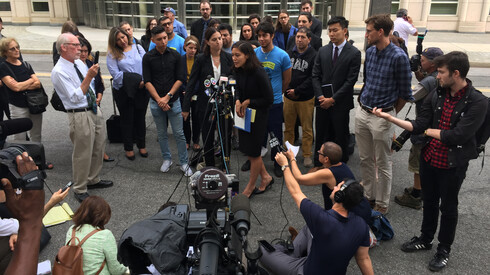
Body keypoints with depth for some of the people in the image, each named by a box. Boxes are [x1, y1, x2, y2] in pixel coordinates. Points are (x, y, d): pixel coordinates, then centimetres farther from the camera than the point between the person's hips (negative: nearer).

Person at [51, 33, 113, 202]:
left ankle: (93, 180, 38)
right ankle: (80, 190, 19)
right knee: (83, 154, 2)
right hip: (80, 116, -8)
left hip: (95, 110, 8)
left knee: (98, 149, 18)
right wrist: (89, 77, -27)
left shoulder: (80, 63, 9)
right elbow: (75, 97, -22)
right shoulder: (59, 72, -16)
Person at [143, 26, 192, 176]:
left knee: (179, 134, 1)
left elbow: (180, 79, -2)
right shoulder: (148, 57, -1)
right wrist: (159, 99, -12)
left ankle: (184, 163, 11)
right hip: (156, 102, 1)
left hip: (173, 100, -1)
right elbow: (147, 81, -3)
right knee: (161, 134, 13)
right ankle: (167, 159, 29)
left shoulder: (175, 55, 0)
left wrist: (168, 96, -11)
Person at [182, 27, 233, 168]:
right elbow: (191, 83, -4)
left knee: (226, 136, 7)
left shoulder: (228, 58, -1)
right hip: (206, 105, -1)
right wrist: (186, 107, -7)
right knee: (208, 138, 10)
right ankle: (209, 167, 26)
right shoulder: (201, 59, -6)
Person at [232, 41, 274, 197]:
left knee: (253, 152, 5)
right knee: (247, 149, 15)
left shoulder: (259, 73, -24)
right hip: (243, 114, 7)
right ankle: (266, 177, 36)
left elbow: (269, 99, -18)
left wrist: (248, 102, -15)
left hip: (258, 115, -7)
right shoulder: (238, 70, -3)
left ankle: (250, 188, 25)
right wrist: (238, 101, -5)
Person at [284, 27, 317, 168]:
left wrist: (297, 91, -12)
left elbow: (313, 78, -10)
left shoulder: (314, 55, -5)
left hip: (306, 98, -3)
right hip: (288, 97, 3)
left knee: (307, 128, 5)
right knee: (288, 127, 11)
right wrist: (287, 89, -4)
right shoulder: (289, 53, 7)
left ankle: (307, 155, 17)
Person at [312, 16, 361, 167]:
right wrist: (320, 96, -7)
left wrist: (333, 99, -13)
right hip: (323, 102, 4)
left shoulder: (354, 53, -6)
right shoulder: (323, 51, 8)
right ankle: (318, 165, 25)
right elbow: (316, 75, 7)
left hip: (340, 103, -3)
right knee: (321, 136, 11)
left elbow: (350, 81, -10)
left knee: (341, 137, 7)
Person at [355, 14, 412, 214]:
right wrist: (363, 102, 16)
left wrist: (389, 114, 3)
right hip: (362, 113, 7)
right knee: (365, 160, 16)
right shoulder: (370, 52, 4)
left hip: (382, 117, -6)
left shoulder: (398, 57, -16)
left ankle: (382, 203, 23)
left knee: (383, 164, 8)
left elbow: (404, 93, -8)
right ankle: (369, 196, 33)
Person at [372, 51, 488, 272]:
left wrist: (429, 131, -10)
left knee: (448, 207, 14)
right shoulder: (436, 95, -2)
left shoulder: (477, 102, -18)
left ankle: (444, 249, 34)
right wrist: (389, 118, -13)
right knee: (429, 202, 22)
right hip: (429, 158, 5)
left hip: (453, 164, -5)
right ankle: (425, 239, 43)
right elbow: (418, 126, -3)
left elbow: (457, 136, -25)